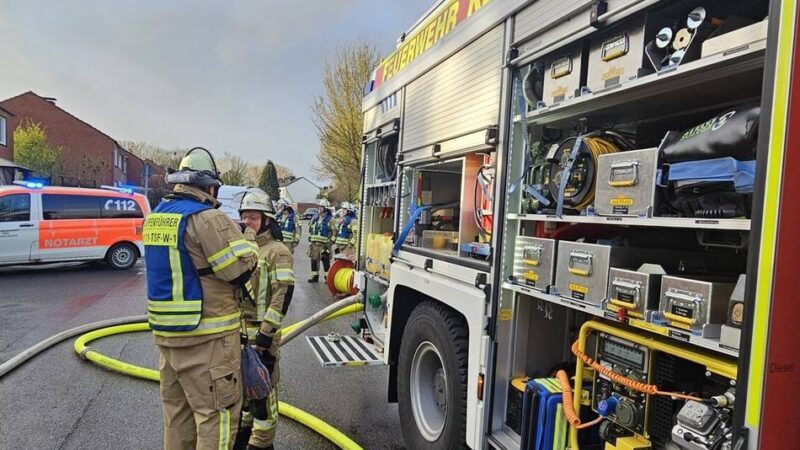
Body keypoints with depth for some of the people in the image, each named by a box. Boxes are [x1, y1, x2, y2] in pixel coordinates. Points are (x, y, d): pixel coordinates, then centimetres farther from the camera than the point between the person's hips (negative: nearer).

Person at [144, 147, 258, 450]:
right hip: (206, 336, -8)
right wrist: (249, 240, 3)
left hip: (166, 332, 9)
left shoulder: (156, 217, 9)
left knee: (177, 412, 20)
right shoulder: (207, 218, -18)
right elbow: (241, 270, -16)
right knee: (217, 413, 2)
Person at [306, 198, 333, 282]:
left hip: (323, 243, -6)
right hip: (314, 242, 6)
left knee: (325, 260, -4)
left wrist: (330, 241, -12)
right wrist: (310, 236, 12)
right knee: (314, 259, 10)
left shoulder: (329, 219, -6)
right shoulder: (315, 217, 12)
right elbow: (310, 227, 22)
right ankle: (314, 275, 21)